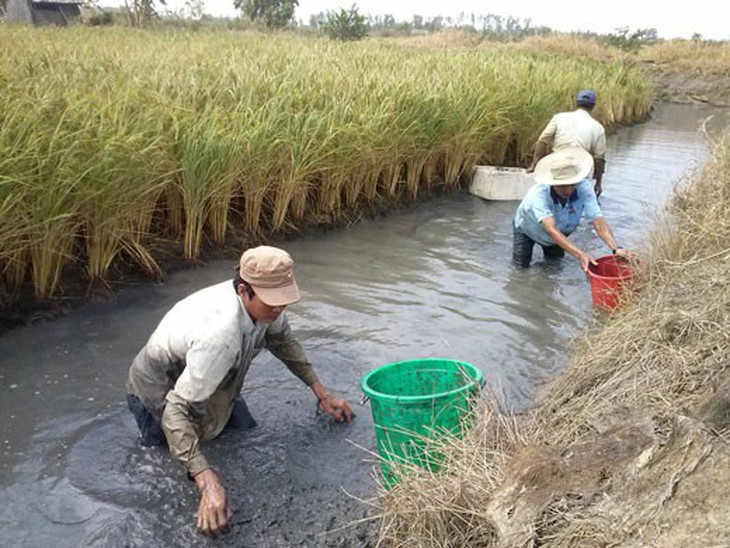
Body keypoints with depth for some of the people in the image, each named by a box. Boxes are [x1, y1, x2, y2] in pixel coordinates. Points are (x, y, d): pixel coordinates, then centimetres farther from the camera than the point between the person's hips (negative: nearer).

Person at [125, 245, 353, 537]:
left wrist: (321, 393, -1)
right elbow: (175, 411, -41)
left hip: (209, 377, 7)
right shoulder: (220, 335, -44)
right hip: (160, 390, -6)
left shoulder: (263, 300, -21)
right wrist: (208, 482, -49)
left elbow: (282, 341, 1)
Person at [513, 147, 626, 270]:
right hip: (527, 229, -4)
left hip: (560, 231, 4)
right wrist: (579, 254, -70)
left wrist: (616, 249, -58)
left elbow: (598, 220, -41)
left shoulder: (584, 187, -35)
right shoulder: (539, 194, -46)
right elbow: (551, 229, -58)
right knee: (521, 265, -4)